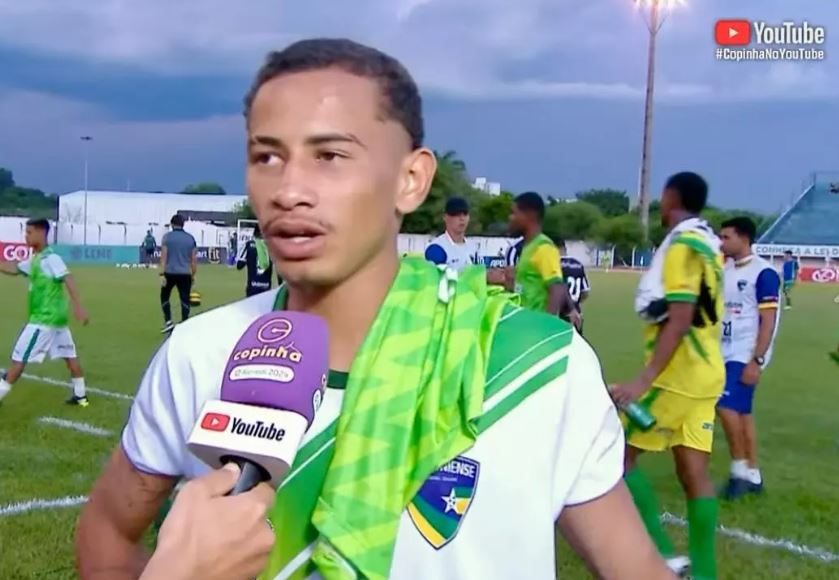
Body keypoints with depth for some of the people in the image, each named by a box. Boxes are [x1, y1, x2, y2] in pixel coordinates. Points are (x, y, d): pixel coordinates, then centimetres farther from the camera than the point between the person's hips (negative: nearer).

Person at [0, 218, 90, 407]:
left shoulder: (50, 258, -16)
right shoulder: (35, 259, 13)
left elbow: (68, 279, -25)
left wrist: (78, 306, -33)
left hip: (44, 318, -10)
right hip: (55, 317, 10)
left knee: (19, 358, -3)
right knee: (69, 355, 12)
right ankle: (80, 395, 18)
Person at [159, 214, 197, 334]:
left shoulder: (167, 236, 0)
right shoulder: (190, 238, 7)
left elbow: (163, 256, -7)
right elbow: (194, 259, 7)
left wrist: (162, 274, -8)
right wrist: (193, 274, 16)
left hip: (170, 273, -1)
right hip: (185, 274, 1)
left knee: (164, 297, 17)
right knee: (185, 300, 4)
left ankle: (168, 321, 7)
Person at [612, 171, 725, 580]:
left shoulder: (683, 245, -14)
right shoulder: (706, 243, 13)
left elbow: (679, 321, -22)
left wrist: (644, 379, -27)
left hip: (677, 376, -9)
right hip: (702, 374, 9)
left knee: (618, 453, -2)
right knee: (694, 471, 9)